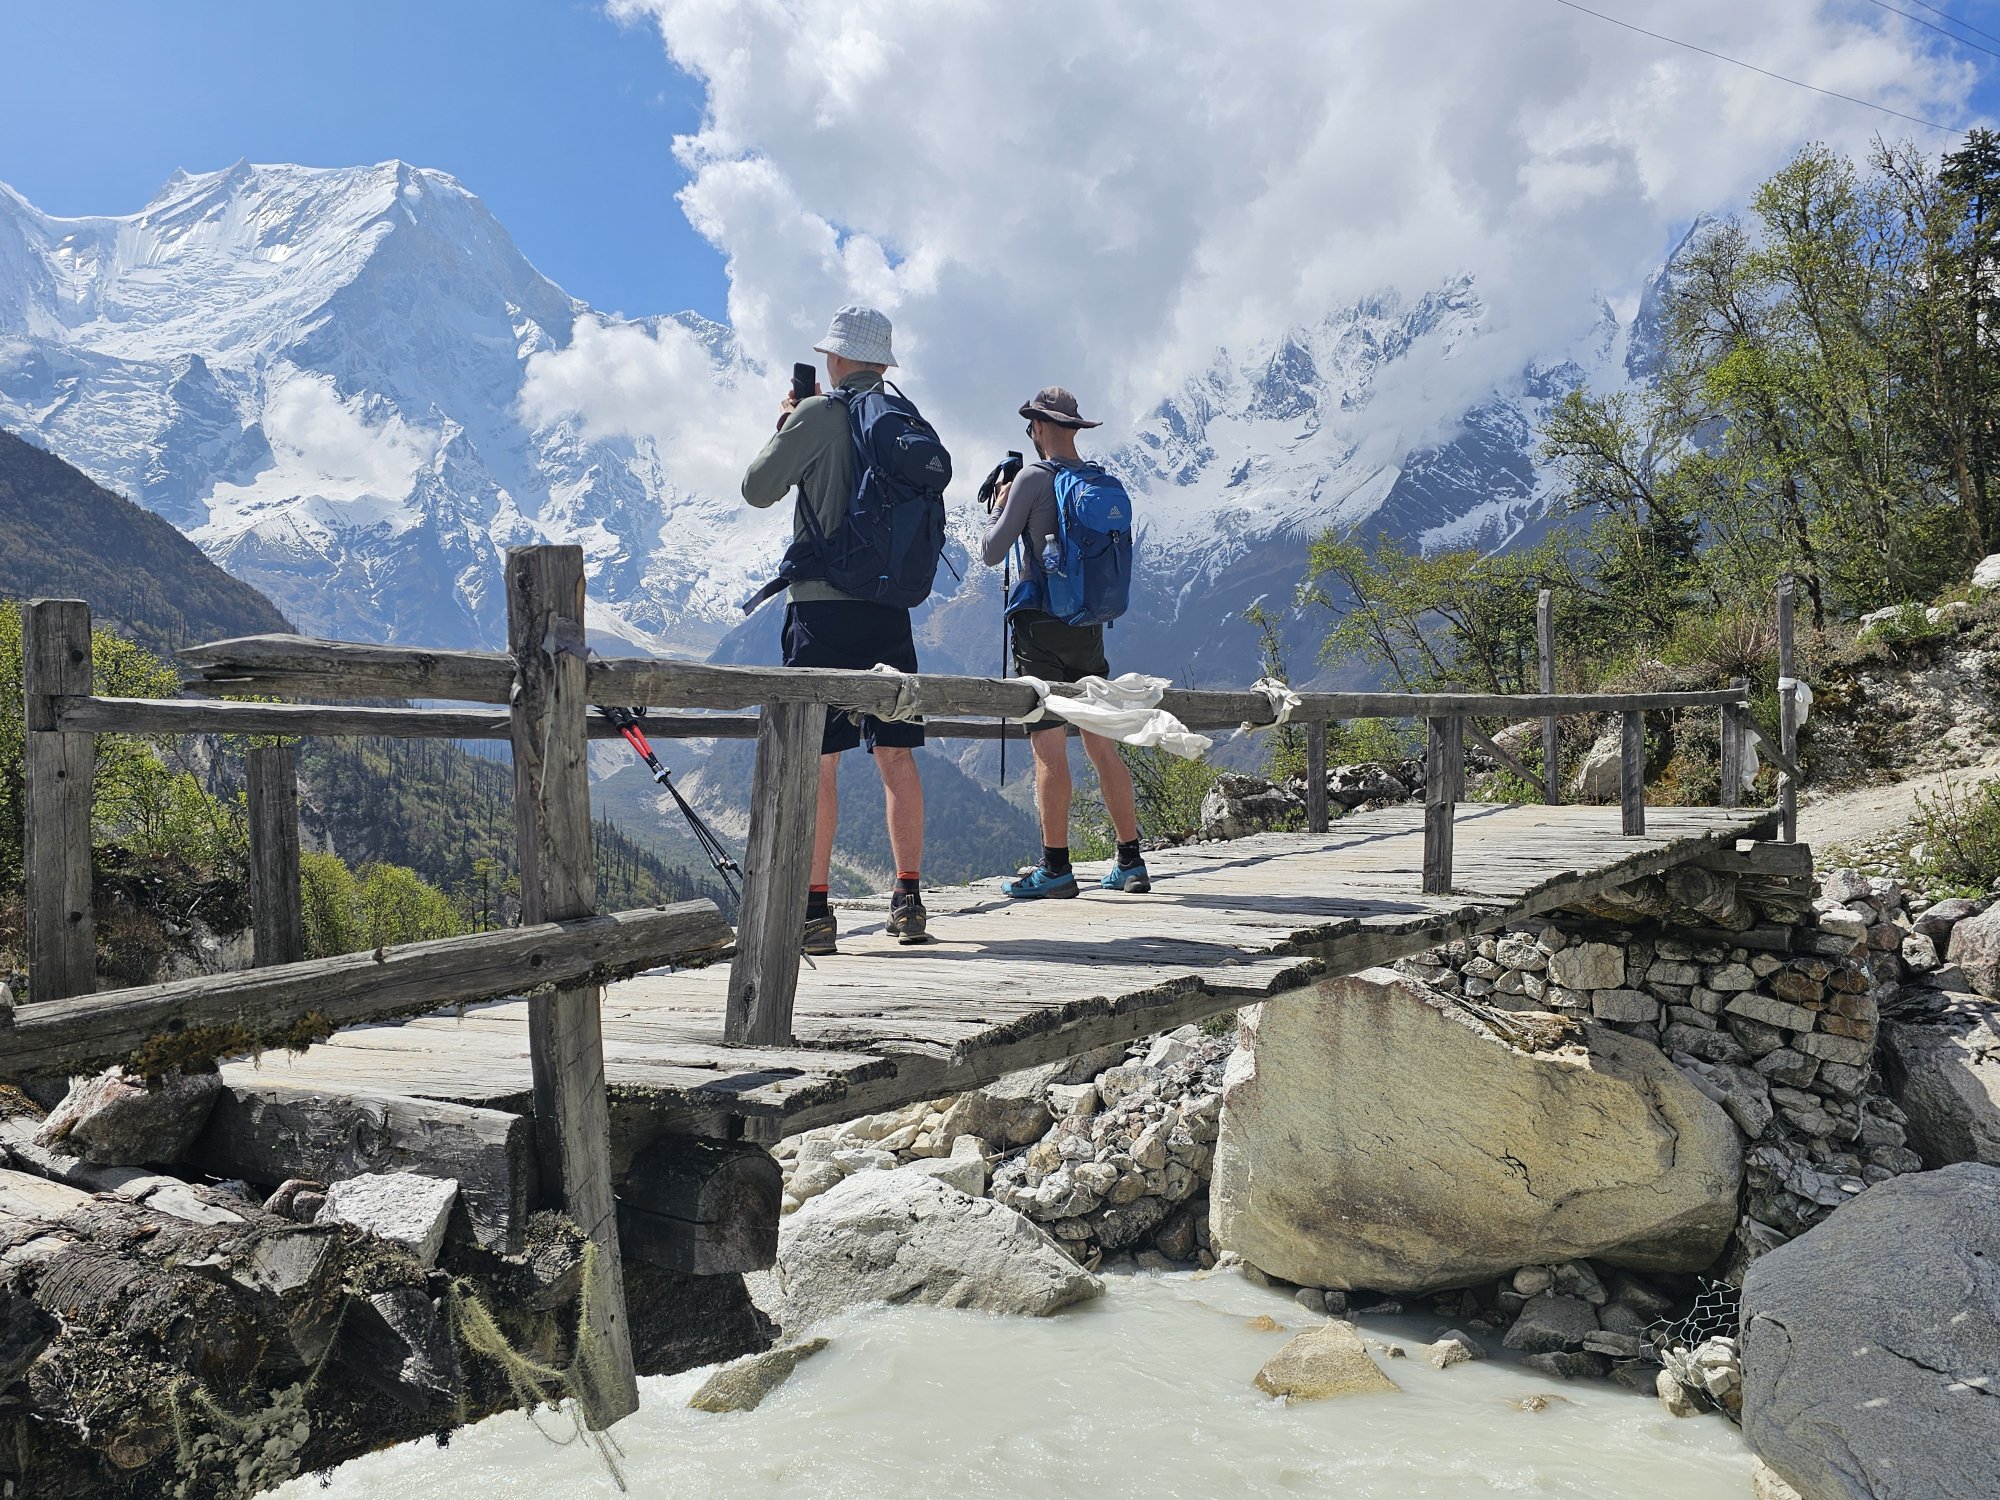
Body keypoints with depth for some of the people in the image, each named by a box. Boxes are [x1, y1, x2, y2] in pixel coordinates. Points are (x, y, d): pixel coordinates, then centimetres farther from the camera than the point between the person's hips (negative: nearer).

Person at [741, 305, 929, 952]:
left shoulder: (819, 415, -7)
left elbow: (757, 488, -2)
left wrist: (785, 423, 14)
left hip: (824, 603, -5)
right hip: (890, 607, 5)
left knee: (816, 761, -2)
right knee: (896, 757, 9)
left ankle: (814, 910, -1)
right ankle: (909, 900, 13)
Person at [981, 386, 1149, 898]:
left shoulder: (1033, 478, -8)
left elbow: (991, 552, -5)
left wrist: (998, 505, 10)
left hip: (1040, 623, -6)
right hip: (1089, 625, 6)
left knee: (1048, 746, -5)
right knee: (1102, 744, 10)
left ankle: (1056, 869, -5)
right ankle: (1131, 862, 13)